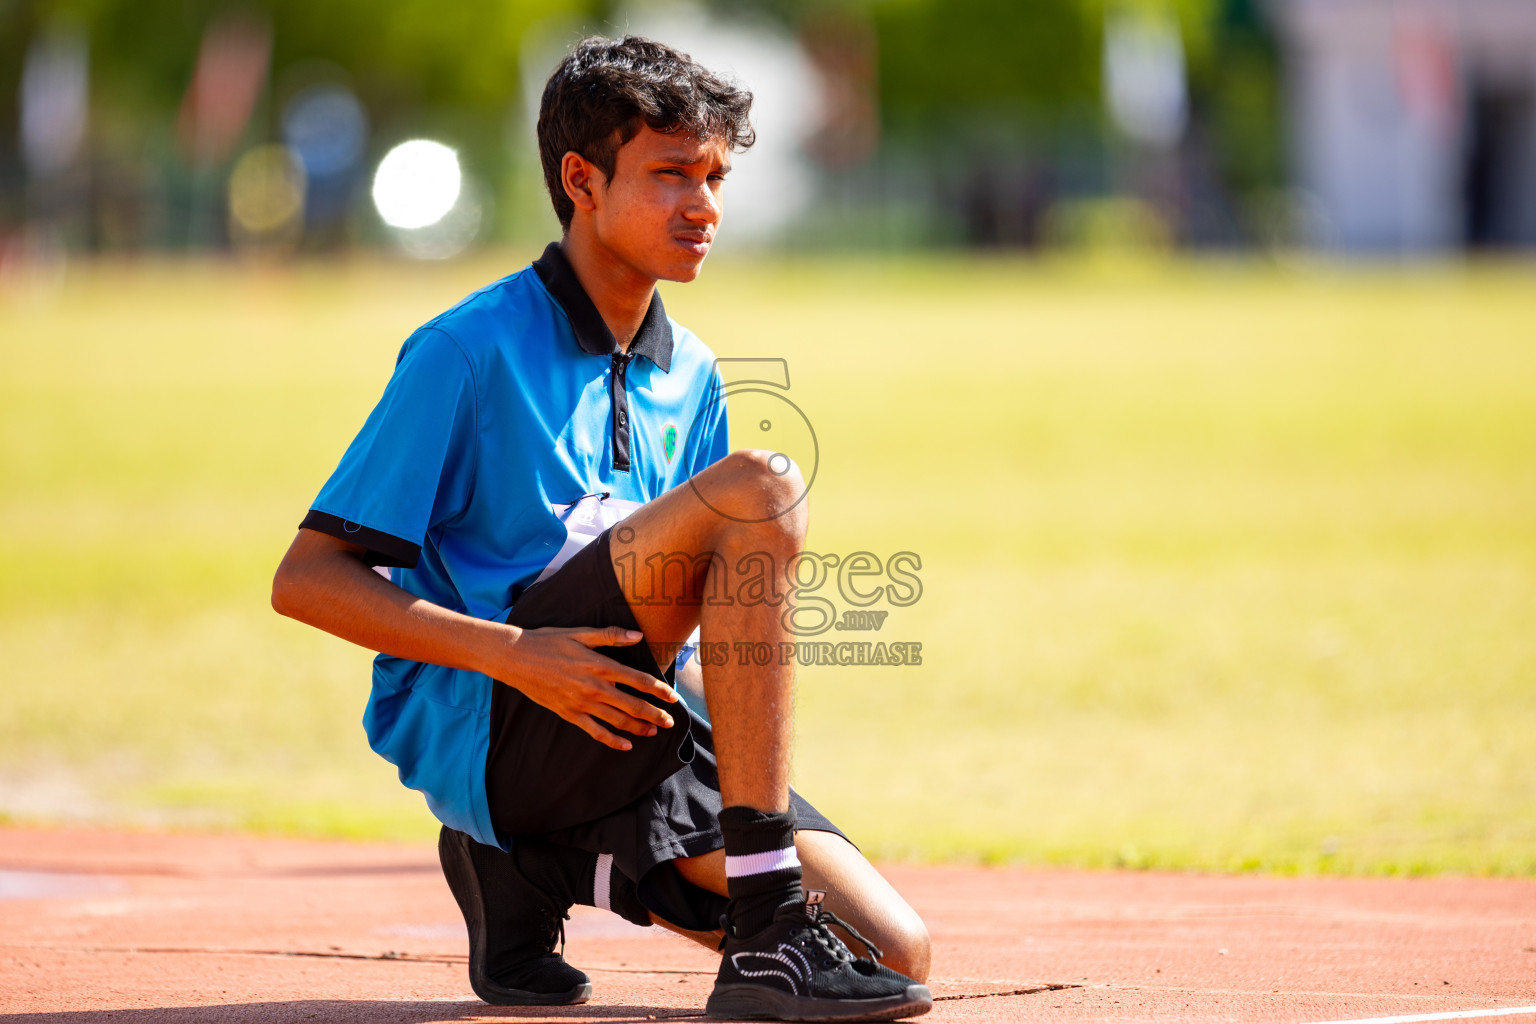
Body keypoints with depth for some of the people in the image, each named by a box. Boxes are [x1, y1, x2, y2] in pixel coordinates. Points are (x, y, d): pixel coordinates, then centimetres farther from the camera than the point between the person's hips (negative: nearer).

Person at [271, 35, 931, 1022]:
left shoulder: (689, 376, 17)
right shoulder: (471, 350, -4)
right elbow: (307, 581, -9)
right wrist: (513, 653, -21)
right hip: (474, 726, -7)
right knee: (760, 487, -26)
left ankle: (531, 876, 8)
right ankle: (769, 940, -29)